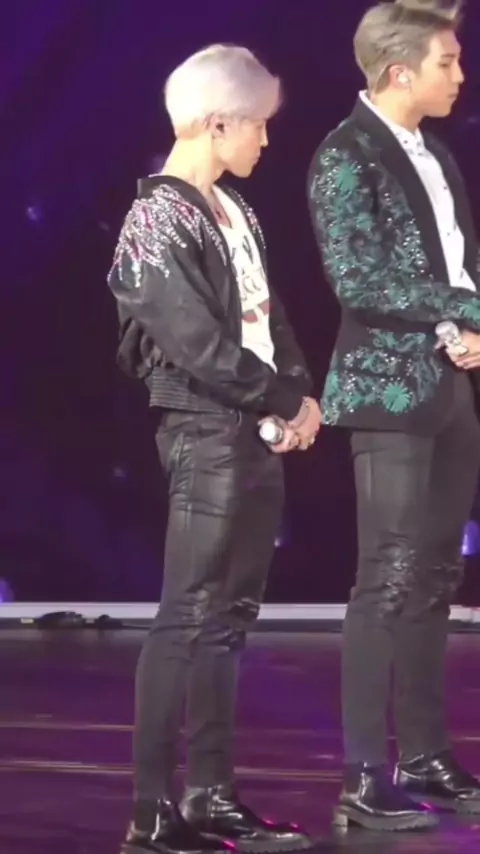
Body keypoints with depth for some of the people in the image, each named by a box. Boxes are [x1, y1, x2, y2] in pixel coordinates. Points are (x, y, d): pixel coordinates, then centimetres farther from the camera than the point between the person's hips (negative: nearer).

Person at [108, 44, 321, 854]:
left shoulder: (234, 212, 14)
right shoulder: (159, 222, -12)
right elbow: (200, 345, -18)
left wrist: (300, 393, -2)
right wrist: (285, 400, -10)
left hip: (257, 436, 9)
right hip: (207, 437, -9)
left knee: (228, 619, 11)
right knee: (188, 620, -8)